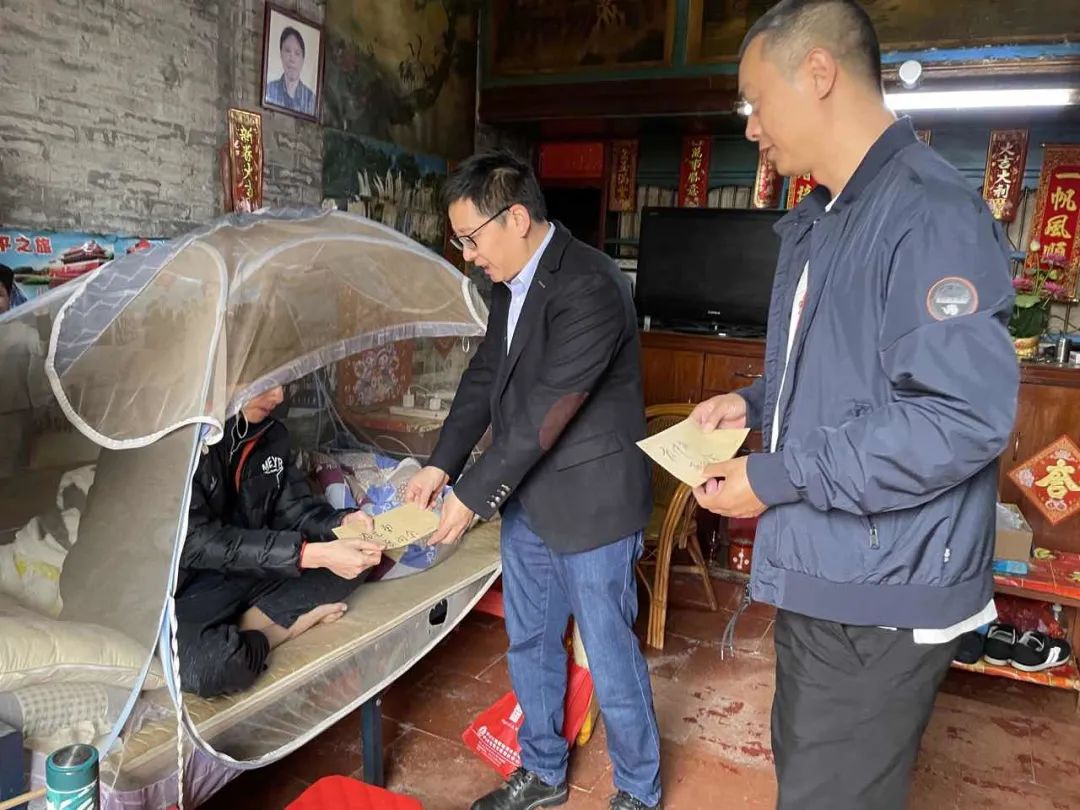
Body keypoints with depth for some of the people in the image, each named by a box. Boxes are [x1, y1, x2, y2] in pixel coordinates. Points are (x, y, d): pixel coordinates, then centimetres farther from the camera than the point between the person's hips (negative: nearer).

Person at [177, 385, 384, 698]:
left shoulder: (270, 433, -1)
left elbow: (293, 508, 6)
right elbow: (195, 542, -27)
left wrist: (341, 522, -17)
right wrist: (311, 554, -33)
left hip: (250, 572, 7)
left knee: (357, 560, -3)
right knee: (204, 666, -37)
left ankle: (245, 631, -9)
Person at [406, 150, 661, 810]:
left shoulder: (589, 287, -23)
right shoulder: (512, 282, 5)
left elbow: (543, 415, -25)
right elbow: (485, 377, 10)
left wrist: (472, 497, -17)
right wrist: (442, 464, 0)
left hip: (589, 500, -8)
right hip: (526, 496, 8)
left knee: (610, 655, 8)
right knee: (530, 645, 20)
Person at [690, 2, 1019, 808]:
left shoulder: (931, 212, -20)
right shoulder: (822, 220, 11)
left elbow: (963, 416, -27)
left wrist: (777, 479, -22)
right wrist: (755, 403, 6)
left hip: (881, 594, -9)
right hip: (819, 571, 10)